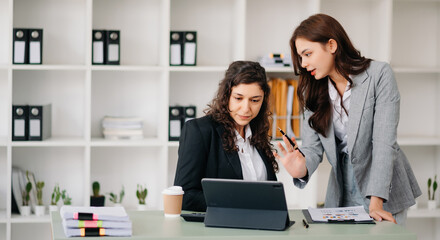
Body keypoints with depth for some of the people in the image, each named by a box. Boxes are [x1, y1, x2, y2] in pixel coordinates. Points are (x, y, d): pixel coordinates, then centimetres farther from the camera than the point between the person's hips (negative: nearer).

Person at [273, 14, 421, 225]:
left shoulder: (379, 75, -14)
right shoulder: (312, 91, 2)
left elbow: (384, 142, -20)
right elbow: (312, 146, -3)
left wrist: (376, 202, -27)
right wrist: (302, 169, -28)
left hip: (385, 192, -4)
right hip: (341, 193, 4)